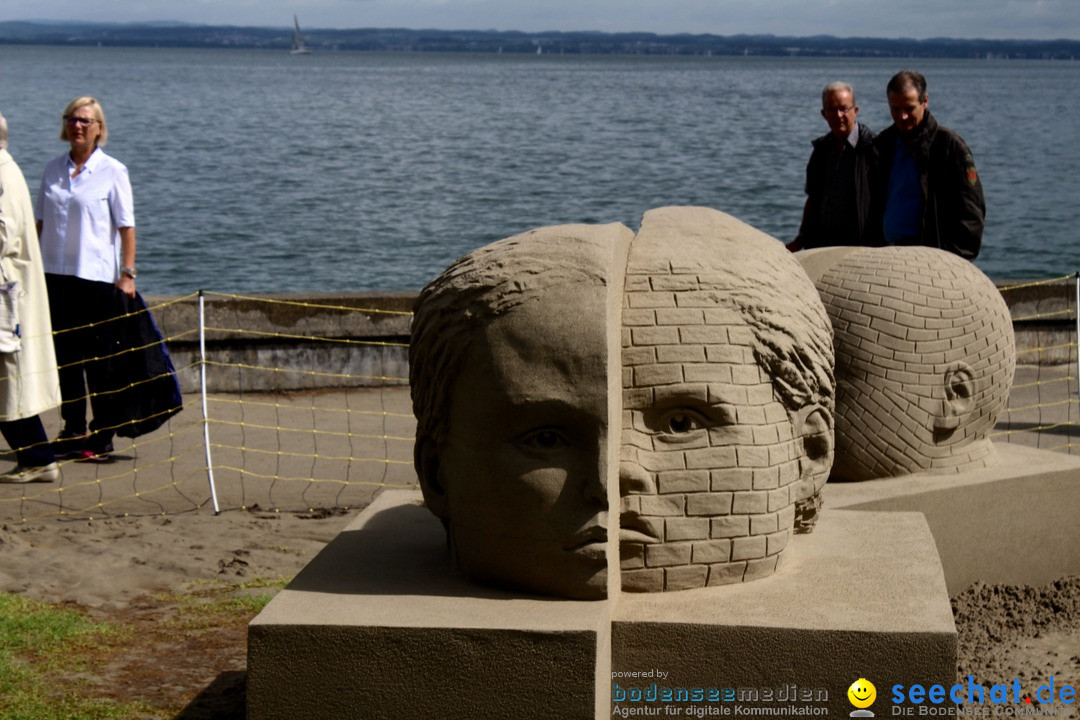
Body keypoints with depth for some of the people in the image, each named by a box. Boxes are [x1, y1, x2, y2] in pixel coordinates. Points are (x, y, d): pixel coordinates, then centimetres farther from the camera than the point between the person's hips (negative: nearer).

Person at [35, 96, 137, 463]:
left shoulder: (112, 171, -3)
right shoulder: (53, 170, 9)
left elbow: (126, 226, -5)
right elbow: (40, 222, 14)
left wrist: (128, 274, -12)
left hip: (96, 277, -5)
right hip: (55, 275, 5)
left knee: (98, 360, 1)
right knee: (65, 357, 9)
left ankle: (102, 438, 8)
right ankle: (72, 433, 18)